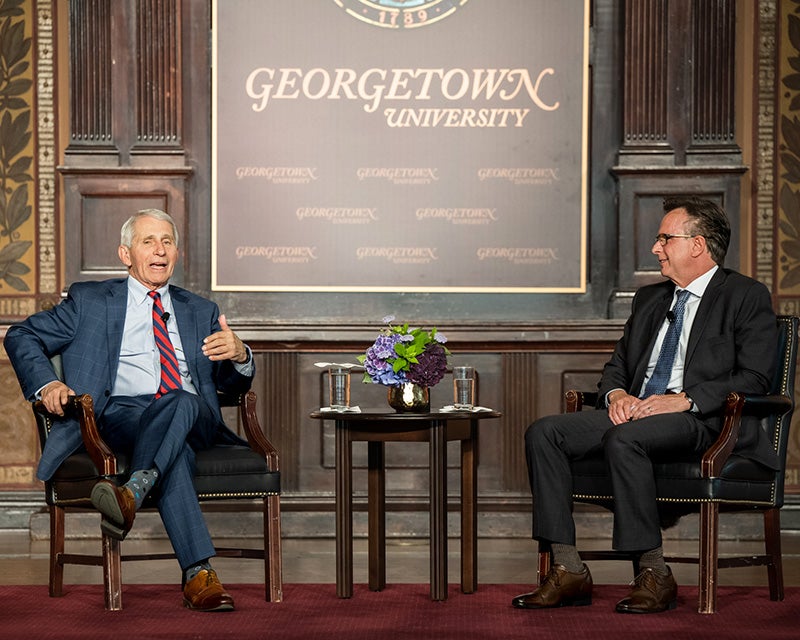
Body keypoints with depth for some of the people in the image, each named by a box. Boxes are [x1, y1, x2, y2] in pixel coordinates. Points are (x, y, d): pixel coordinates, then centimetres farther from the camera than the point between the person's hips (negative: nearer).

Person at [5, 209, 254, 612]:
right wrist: (46, 384, -4)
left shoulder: (201, 312, 29)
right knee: (174, 451, -38)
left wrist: (239, 356, -1)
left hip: (194, 418, 2)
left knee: (181, 402, -37)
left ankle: (132, 492, -58)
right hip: (121, 414, -2)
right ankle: (199, 573, -49)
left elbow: (234, 384, 26)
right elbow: (21, 337, 17)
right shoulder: (90, 300, 22)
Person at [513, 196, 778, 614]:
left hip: (701, 420, -7)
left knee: (624, 439, -37)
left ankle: (654, 575, -26)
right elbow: (616, 366, 25)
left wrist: (685, 400, -20)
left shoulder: (746, 297, 3)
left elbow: (753, 378, -8)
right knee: (543, 433, -16)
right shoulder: (649, 299, 25)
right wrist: (616, 394, -1)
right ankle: (569, 572, -17)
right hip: (634, 411, 7)